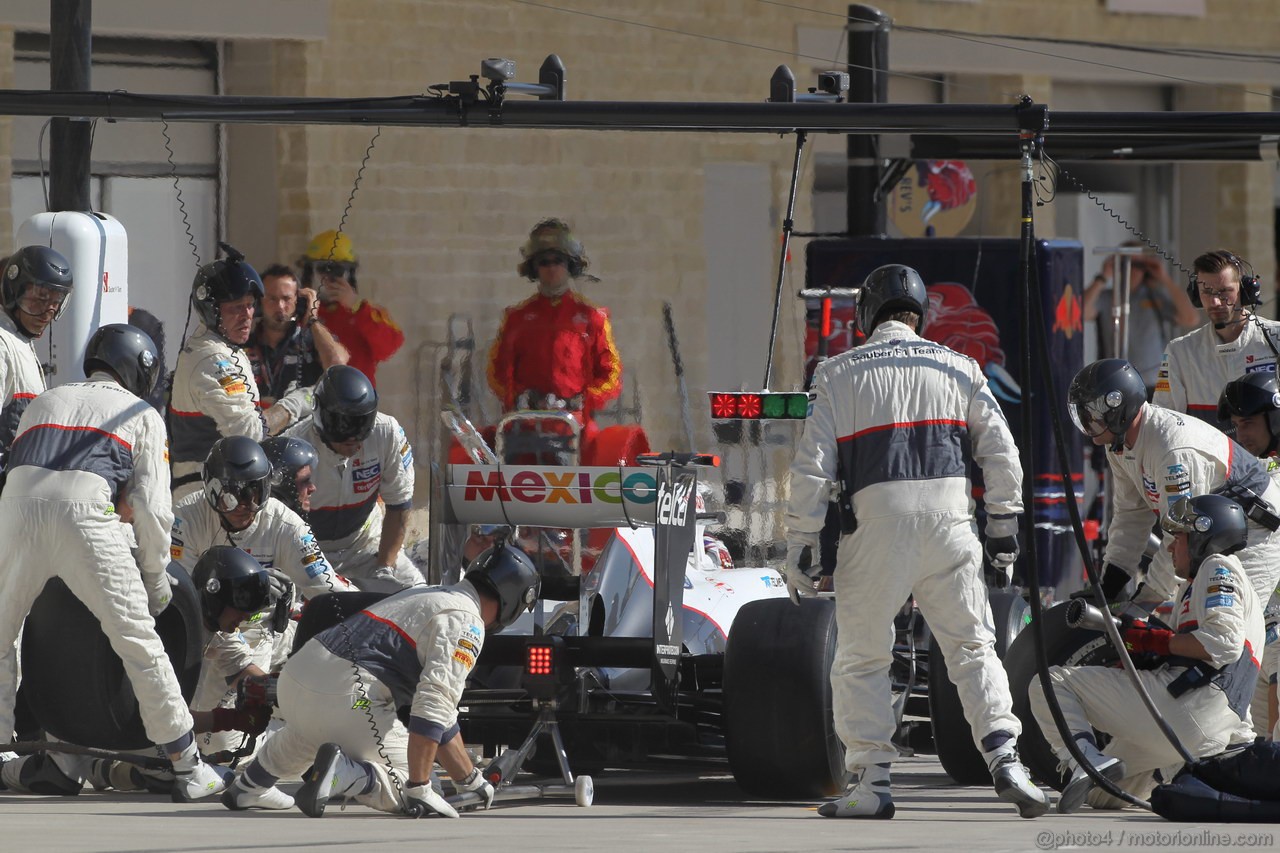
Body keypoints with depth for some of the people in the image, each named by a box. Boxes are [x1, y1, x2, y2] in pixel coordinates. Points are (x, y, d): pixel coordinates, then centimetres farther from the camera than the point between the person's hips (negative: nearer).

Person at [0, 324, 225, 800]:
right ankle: (187, 768, 5)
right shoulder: (141, 416, 20)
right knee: (137, 640, 3)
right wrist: (155, 578, 22)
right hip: (85, 517, -3)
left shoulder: (43, 403, 31)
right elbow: (151, 507, 12)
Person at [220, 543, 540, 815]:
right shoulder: (466, 623, -4)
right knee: (404, 787, -2)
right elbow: (433, 705, -17)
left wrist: (470, 778, 36)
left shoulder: (429, 597, 25)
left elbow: (439, 715, 32)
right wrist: (418, 788, -18)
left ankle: (247, 787, 39)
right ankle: (342, 773, -24)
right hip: (344, 698, -10)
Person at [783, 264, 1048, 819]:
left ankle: (871, 782, 2)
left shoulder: (838, 374, 5)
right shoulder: (958, 369, 10)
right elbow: (1001, 454, 8)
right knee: (973, 647, 8)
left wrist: (799, 545, 3)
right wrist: (1004, 528, 16)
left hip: (876, 523, -2)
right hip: (949, 522, 2)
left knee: (860, 659, 9)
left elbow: (812, 468, -1)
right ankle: (1004, 759, -8)